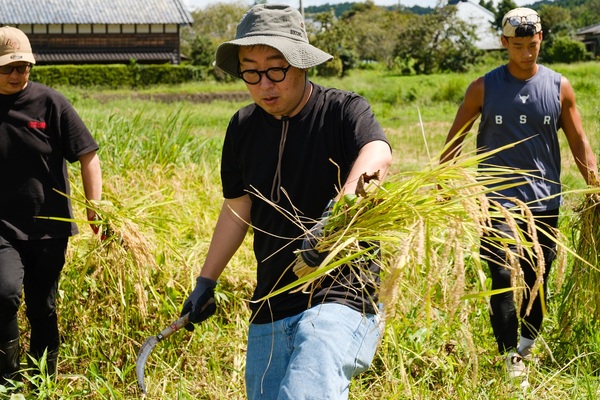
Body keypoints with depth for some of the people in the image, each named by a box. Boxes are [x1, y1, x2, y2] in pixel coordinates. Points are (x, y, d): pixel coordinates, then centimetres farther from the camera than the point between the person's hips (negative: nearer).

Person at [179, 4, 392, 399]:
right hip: (271, 306, 7)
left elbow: (377, 155, -32)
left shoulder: (343, 111, -10)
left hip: (339, 297, -6)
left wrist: (336, 215, -50)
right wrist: (206, 280, 21)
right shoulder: (243, 126, 8)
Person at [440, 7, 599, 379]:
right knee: (503, 276, -12)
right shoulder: (484, 88, 1)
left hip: (545, 201, 2)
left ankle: (526, 346, 26)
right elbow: (456, 137, 8)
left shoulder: (560, 87, 4)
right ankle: (510, 357, -4)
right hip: (498, 201, -2)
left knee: (537, 279, 7)